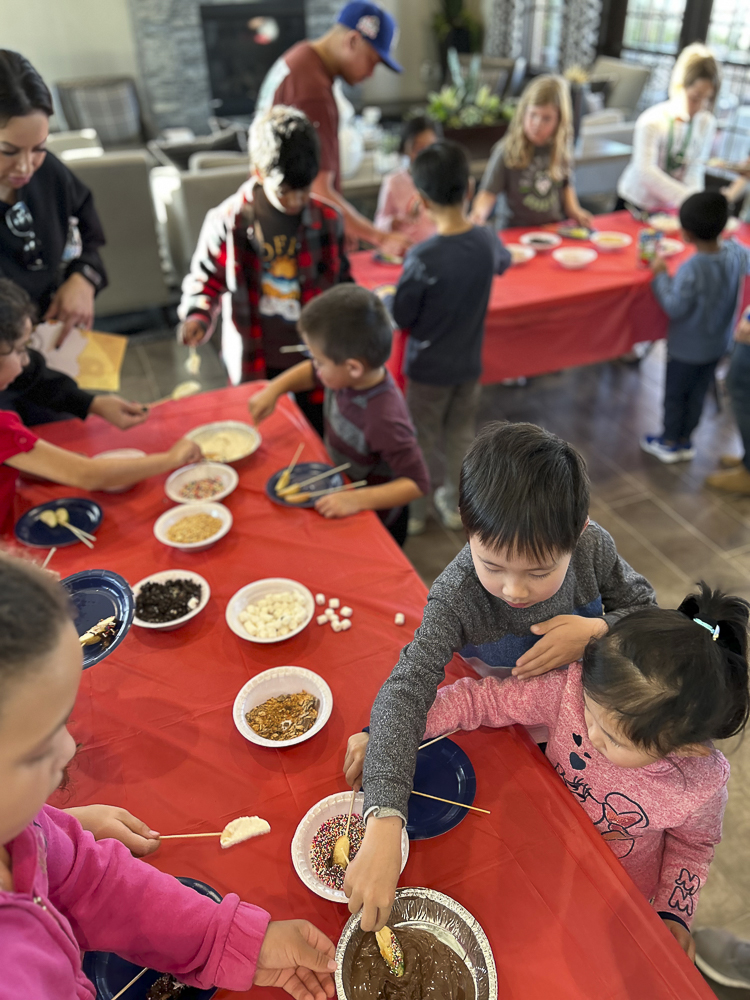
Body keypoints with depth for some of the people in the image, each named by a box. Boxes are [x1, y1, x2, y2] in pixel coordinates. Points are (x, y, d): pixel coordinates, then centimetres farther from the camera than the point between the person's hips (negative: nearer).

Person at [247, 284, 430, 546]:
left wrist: (357, 499, -41)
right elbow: (310, 372, 4)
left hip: (377, 523, -7)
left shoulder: (385, 419, -40)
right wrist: (273, 389, -8)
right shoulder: (350, 374, -19)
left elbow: (417, 482, -32)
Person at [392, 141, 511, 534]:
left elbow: (401, 318, -17)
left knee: (420, 442, 14)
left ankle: (413, 513, 30)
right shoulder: (487, 240, -11)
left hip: (428, 367, -4)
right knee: (461, 436, 21)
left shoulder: (422, 257, -27)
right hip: (469, 362, 4)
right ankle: (455, 505, 37)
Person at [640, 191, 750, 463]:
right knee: (698, 393, 21)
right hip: (719, 343, 7)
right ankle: (685, 440, 36)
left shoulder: (691, 270, -33)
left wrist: (660, 275, -15)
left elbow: (675, 307, -25)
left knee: (675, 394, 14)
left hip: (686, 347, -6)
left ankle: (669, 442, 31)